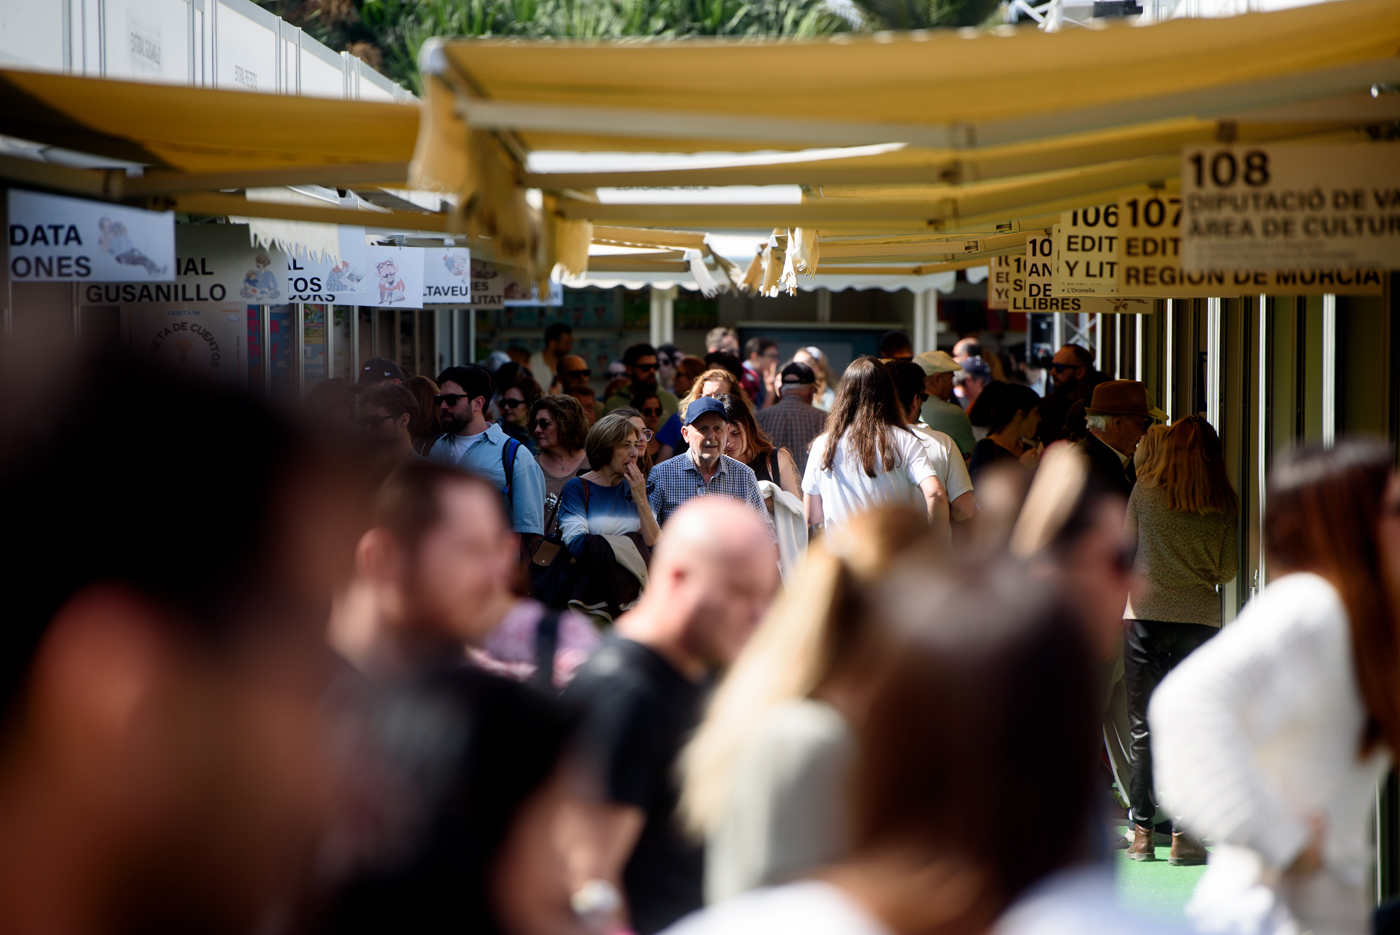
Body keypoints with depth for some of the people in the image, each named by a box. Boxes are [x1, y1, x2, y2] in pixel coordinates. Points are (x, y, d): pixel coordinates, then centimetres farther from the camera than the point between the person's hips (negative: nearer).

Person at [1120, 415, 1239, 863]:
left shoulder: (1145, 490, -4)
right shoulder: (1225, 505, -2)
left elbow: (1125, 543, 7)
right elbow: (1228, 570, 3)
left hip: (1145, 615, 0)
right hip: (1200, 619, 0)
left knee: (1144, 727, 6)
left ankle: (1142, 833, 7)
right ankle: (1184, 835, 1)